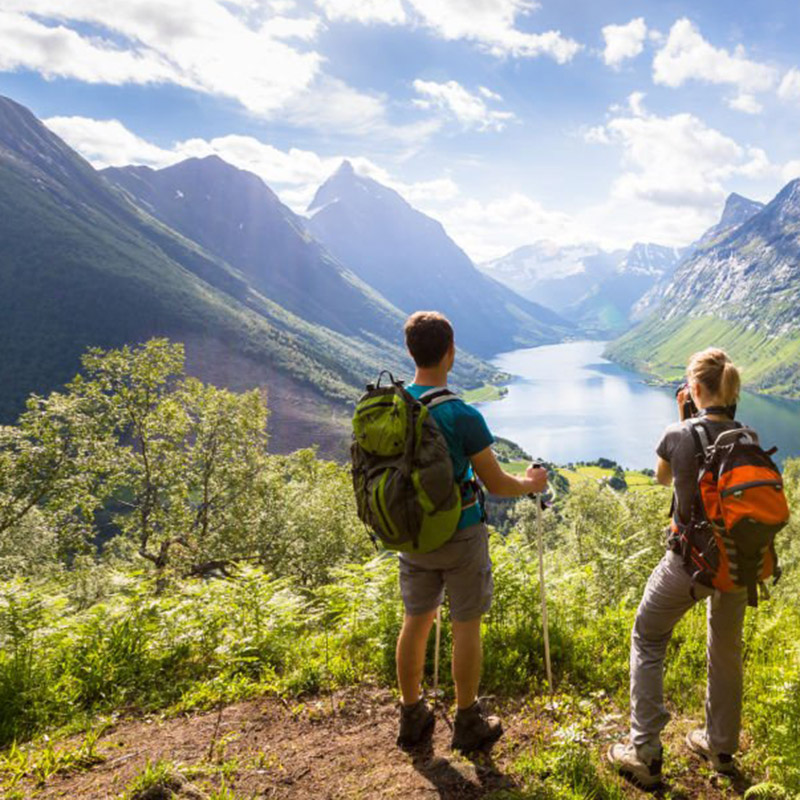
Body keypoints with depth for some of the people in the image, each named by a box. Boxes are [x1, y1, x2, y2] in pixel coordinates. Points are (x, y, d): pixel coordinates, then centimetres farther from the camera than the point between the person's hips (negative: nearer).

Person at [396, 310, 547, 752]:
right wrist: (532, 483, 6)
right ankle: (467, 724, 25)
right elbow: (496, 483, -14)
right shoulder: (462, 416, -22)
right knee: (466, 625, 11)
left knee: (416, 621, 18)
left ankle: (412, 717, 32)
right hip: (460, 534, -5)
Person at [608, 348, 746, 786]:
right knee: (726, 650, 23)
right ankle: (721, 747, 39)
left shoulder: (678, 436, -16)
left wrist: (683, 421, 6)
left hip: (689, 561, -4)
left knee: (647, 641, 14)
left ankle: (645, 753, 14)